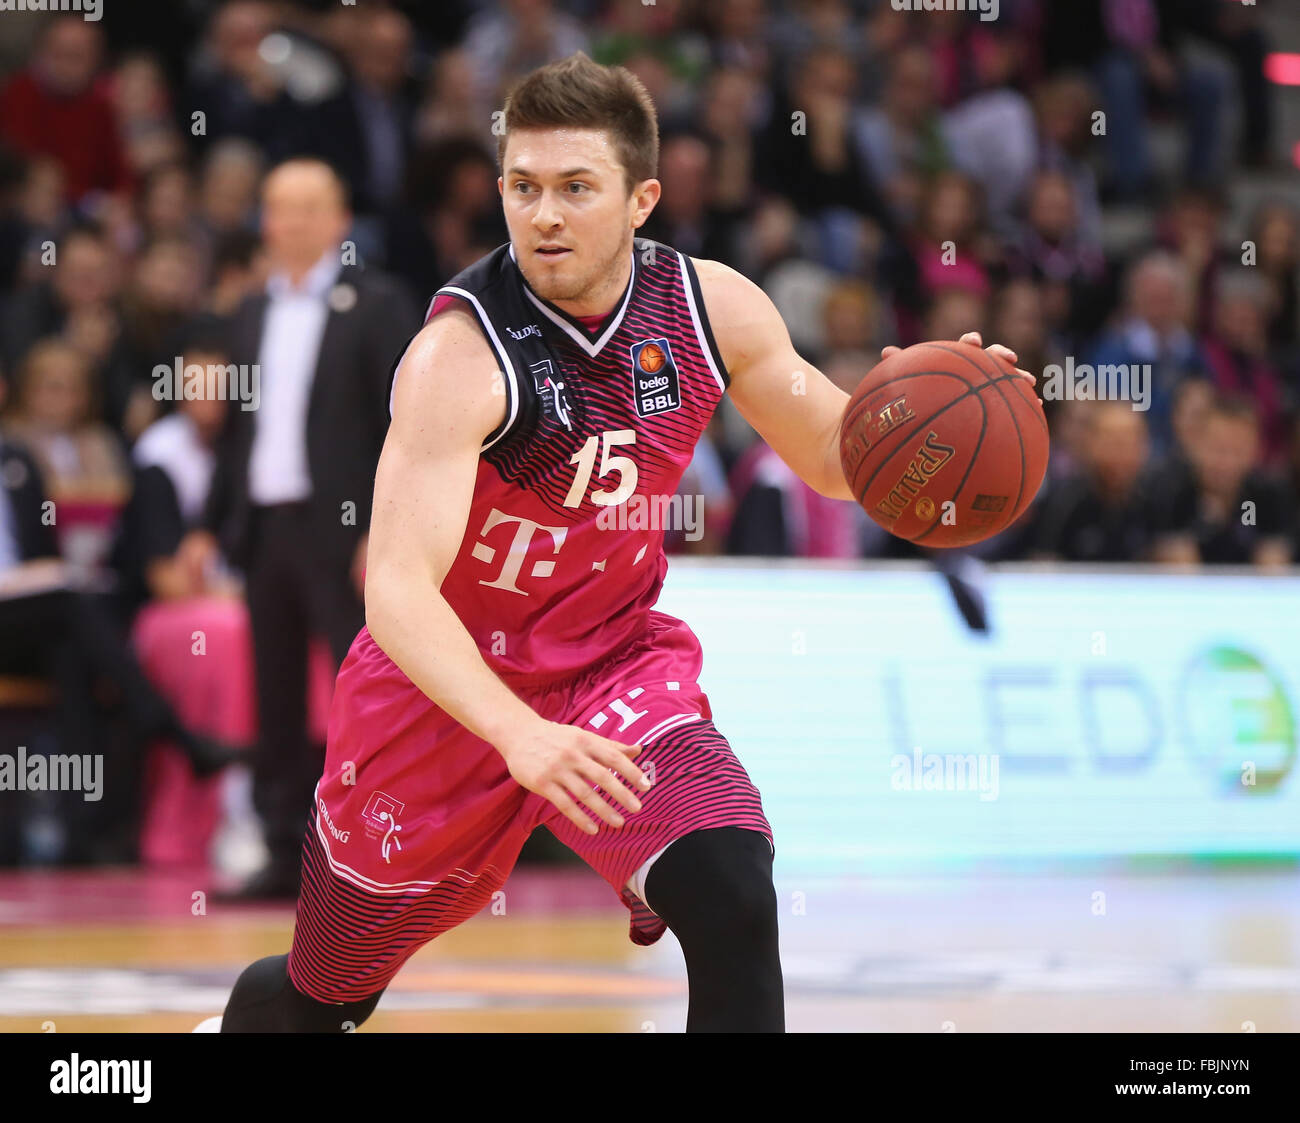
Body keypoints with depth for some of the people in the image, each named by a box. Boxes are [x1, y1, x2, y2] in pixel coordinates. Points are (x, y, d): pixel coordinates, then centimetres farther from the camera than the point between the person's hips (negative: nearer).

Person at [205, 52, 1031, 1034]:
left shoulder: (714, 310, -12)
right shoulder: (462, 352, -28)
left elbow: (834, 459, 5)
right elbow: (398, 588, -37)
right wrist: (516, 733, -54)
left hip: (617, 660, 3)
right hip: (449, 688, -3)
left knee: (732, 898, -24)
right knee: (326, 997, 14)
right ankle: (233, 1028, 50)